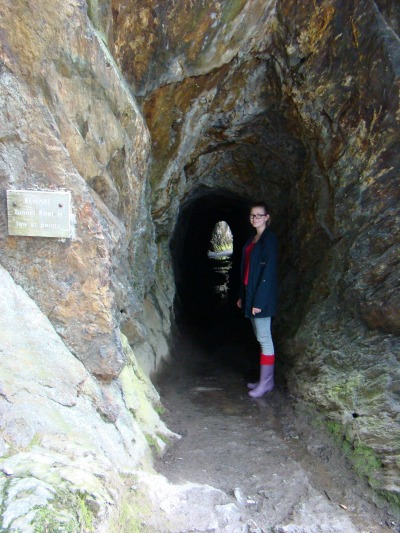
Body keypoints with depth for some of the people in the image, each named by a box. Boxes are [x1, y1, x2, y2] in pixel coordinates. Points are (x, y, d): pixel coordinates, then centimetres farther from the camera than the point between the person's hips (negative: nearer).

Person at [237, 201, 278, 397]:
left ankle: (266, 382, 7)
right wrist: (242, 296, 16)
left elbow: (268, 271, -17)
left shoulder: (269, 239, -11)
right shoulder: (252, 240, 15)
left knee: (264, 338, -3)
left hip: (261, 296, -9)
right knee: (261, 338, 13)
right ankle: (266, 379, 22)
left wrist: (259, 301, -20)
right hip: (250, 293, 9)